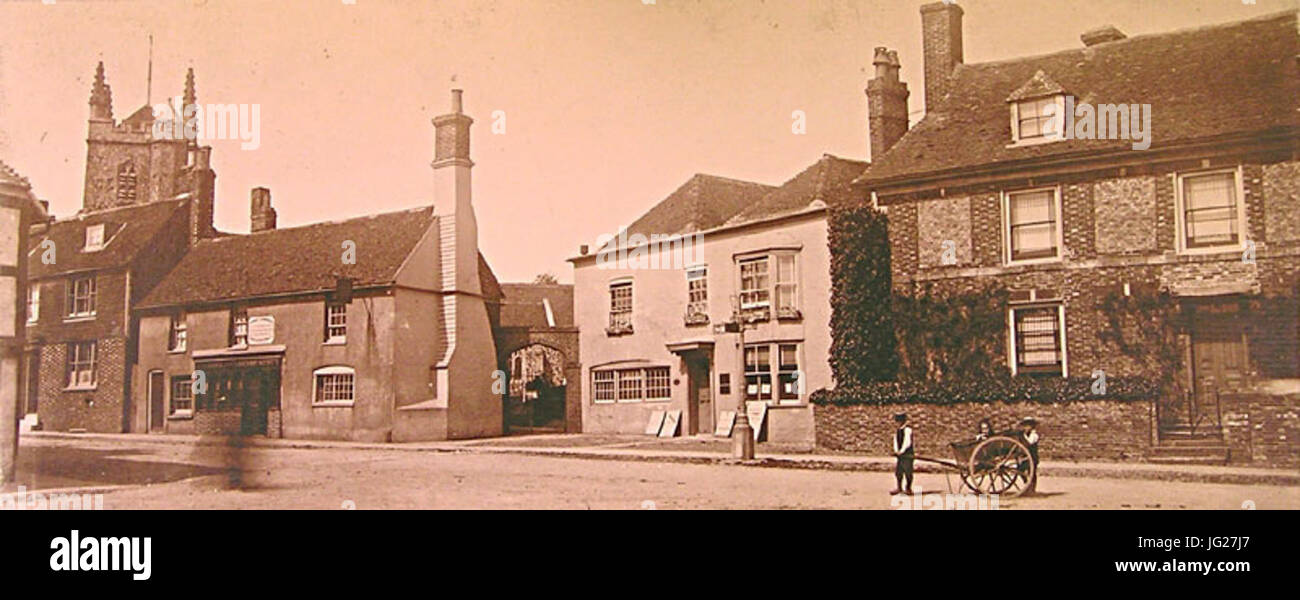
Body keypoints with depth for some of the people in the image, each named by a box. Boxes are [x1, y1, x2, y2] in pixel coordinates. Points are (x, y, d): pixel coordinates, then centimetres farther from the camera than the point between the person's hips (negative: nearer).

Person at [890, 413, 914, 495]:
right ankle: (899, 487, 15)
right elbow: (896, 442, 10)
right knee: (898, 471, 7)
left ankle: (908, 488, 10)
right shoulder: (897, 431, 12)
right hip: (900, 455, 7)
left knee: (908, 471, 0)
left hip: (908, 455, -7)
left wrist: (901, 451, -16)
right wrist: (896, 451, -6)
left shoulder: (907, 430, -12)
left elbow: (907, 442, -17)